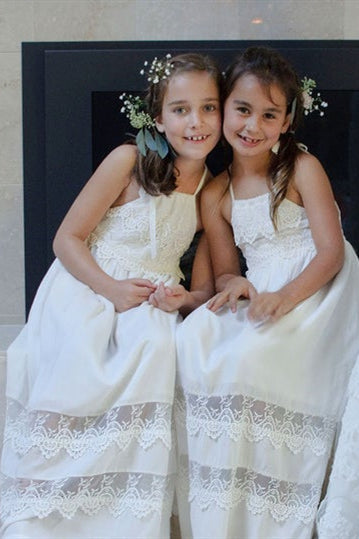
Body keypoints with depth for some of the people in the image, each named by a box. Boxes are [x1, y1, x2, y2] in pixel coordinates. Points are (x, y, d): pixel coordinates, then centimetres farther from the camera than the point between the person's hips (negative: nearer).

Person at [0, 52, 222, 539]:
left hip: (151, 305, 3)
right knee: (73, 364, -30)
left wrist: (187, 298, -11)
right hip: (83, 291, -2)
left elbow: (205, 287, 12)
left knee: (155, 349, -31)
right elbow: (67, 238, -5)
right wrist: (110, 288, -18)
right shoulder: (128, 161, -6)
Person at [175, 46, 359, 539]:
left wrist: (286, 297, -26)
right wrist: (234, 287, -12)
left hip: (317, 290, -5)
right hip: (259, 297, 5)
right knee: (194, 341, -22)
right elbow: (225, 270, 14)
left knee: (253, 357, -31)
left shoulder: (302, 168, 0)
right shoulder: (215, 195, 12)